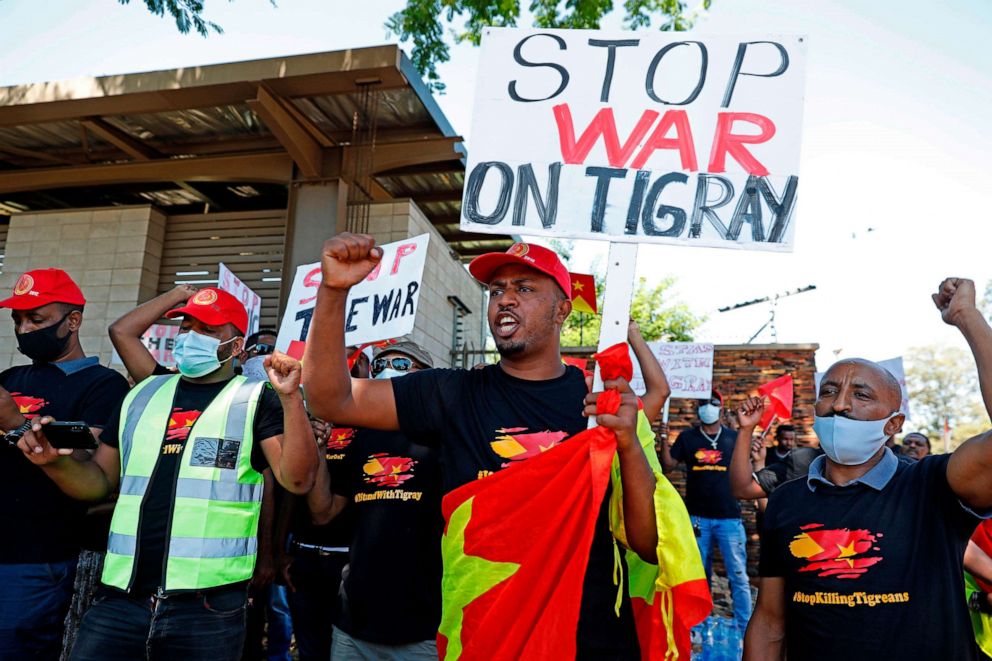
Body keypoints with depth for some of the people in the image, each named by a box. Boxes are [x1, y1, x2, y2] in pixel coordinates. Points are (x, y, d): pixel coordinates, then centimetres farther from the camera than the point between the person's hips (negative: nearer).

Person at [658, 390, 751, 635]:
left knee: (738, 576, -2)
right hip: (697, 517, 1)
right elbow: (668, 465, 1)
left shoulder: (734, 438, 5)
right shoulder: (687, 437, 6)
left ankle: (745, 629, 7)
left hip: (729, 517, -1)